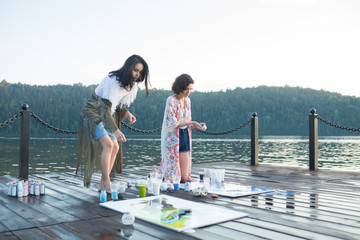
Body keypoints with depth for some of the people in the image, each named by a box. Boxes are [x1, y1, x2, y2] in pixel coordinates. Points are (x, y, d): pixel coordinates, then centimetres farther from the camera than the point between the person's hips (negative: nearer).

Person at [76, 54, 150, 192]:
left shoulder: (132, 84, 0)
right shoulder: (113, 80, -28)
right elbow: (105, 108, -35)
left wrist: (127, 114, -6)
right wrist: (116, 130, -44)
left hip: (106, 116, 8)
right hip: (93, 113, -8)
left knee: (115, 147, 0)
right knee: (108, 144, -22)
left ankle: (102, 185, 7)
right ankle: (106, 184, -15)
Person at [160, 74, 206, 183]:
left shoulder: (187, 100, 11)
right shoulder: (171, 100, -11)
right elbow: (171, 123, -17)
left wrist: (195, 125, -2)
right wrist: (191, 122, -19)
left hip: (185, 137, 7)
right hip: (173, 139, -7)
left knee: (185, 178, 6)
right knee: (174, 179, -3)